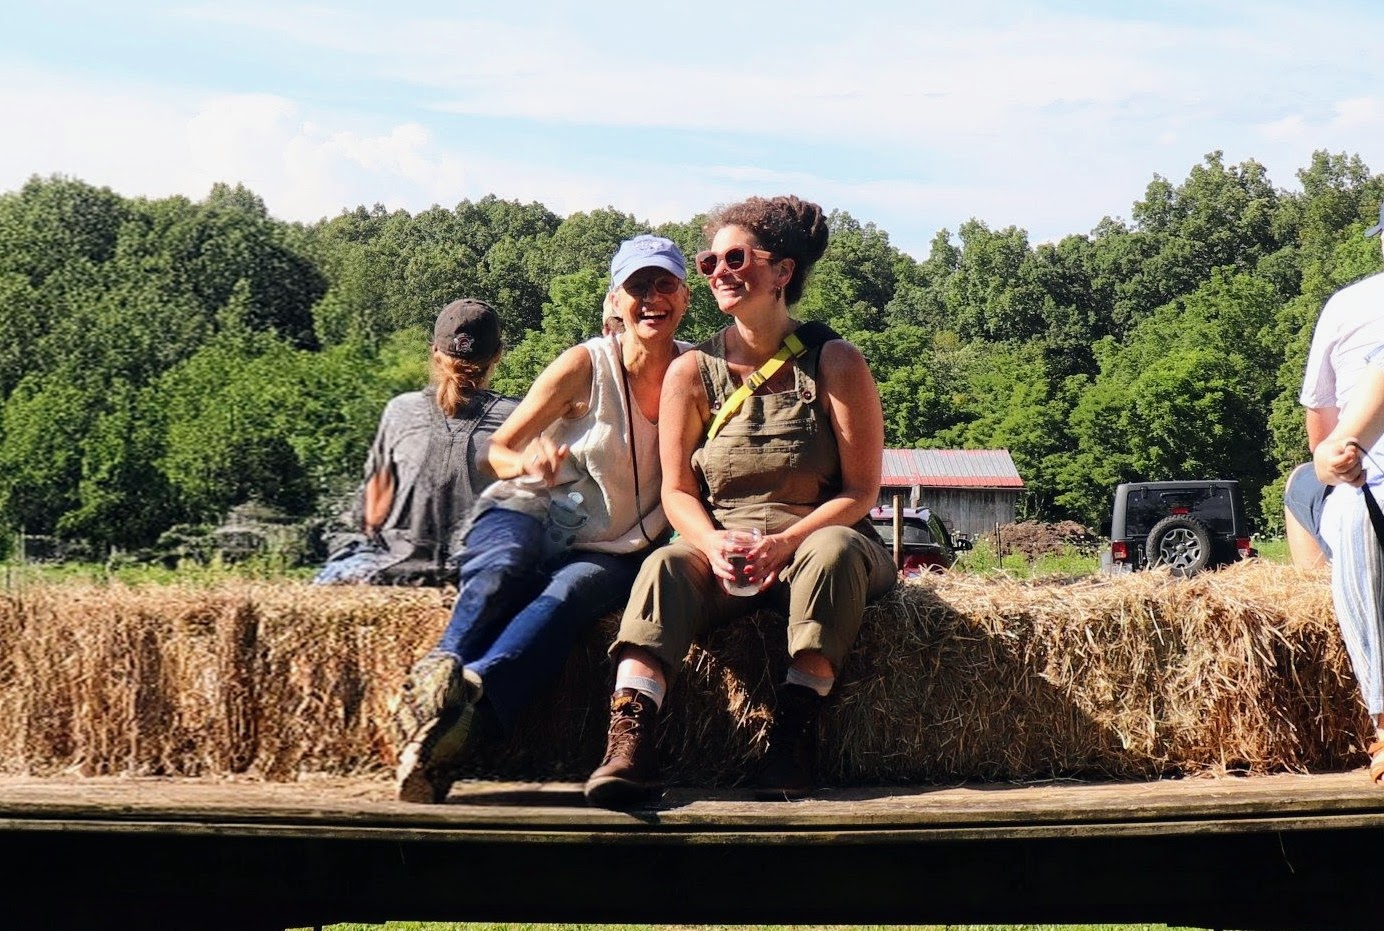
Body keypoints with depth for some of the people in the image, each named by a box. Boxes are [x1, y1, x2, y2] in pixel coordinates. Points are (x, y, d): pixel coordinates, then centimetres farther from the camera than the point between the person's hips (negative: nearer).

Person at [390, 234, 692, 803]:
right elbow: (496, 450, 1)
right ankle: (436, 678, -62)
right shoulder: (586, 366, -2)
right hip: (531, 513, 0)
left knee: (570, 592, -36)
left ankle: (470, 694, -61)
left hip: (612, 551, 1)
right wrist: (527, 459, -23)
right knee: (500, 573, -37)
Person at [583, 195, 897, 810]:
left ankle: (795, 734, -36)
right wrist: (713, 543, -20)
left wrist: (786, 541, -22)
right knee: (667, 566, -31)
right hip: (722, 549, 1)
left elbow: (861, 489, -7)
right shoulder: (693, 372, 3)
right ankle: (630, 742, -48)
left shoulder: (834, 363, -3)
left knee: (833, 551, -36)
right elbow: (677, 489, 2)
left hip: (816, 539, -1)